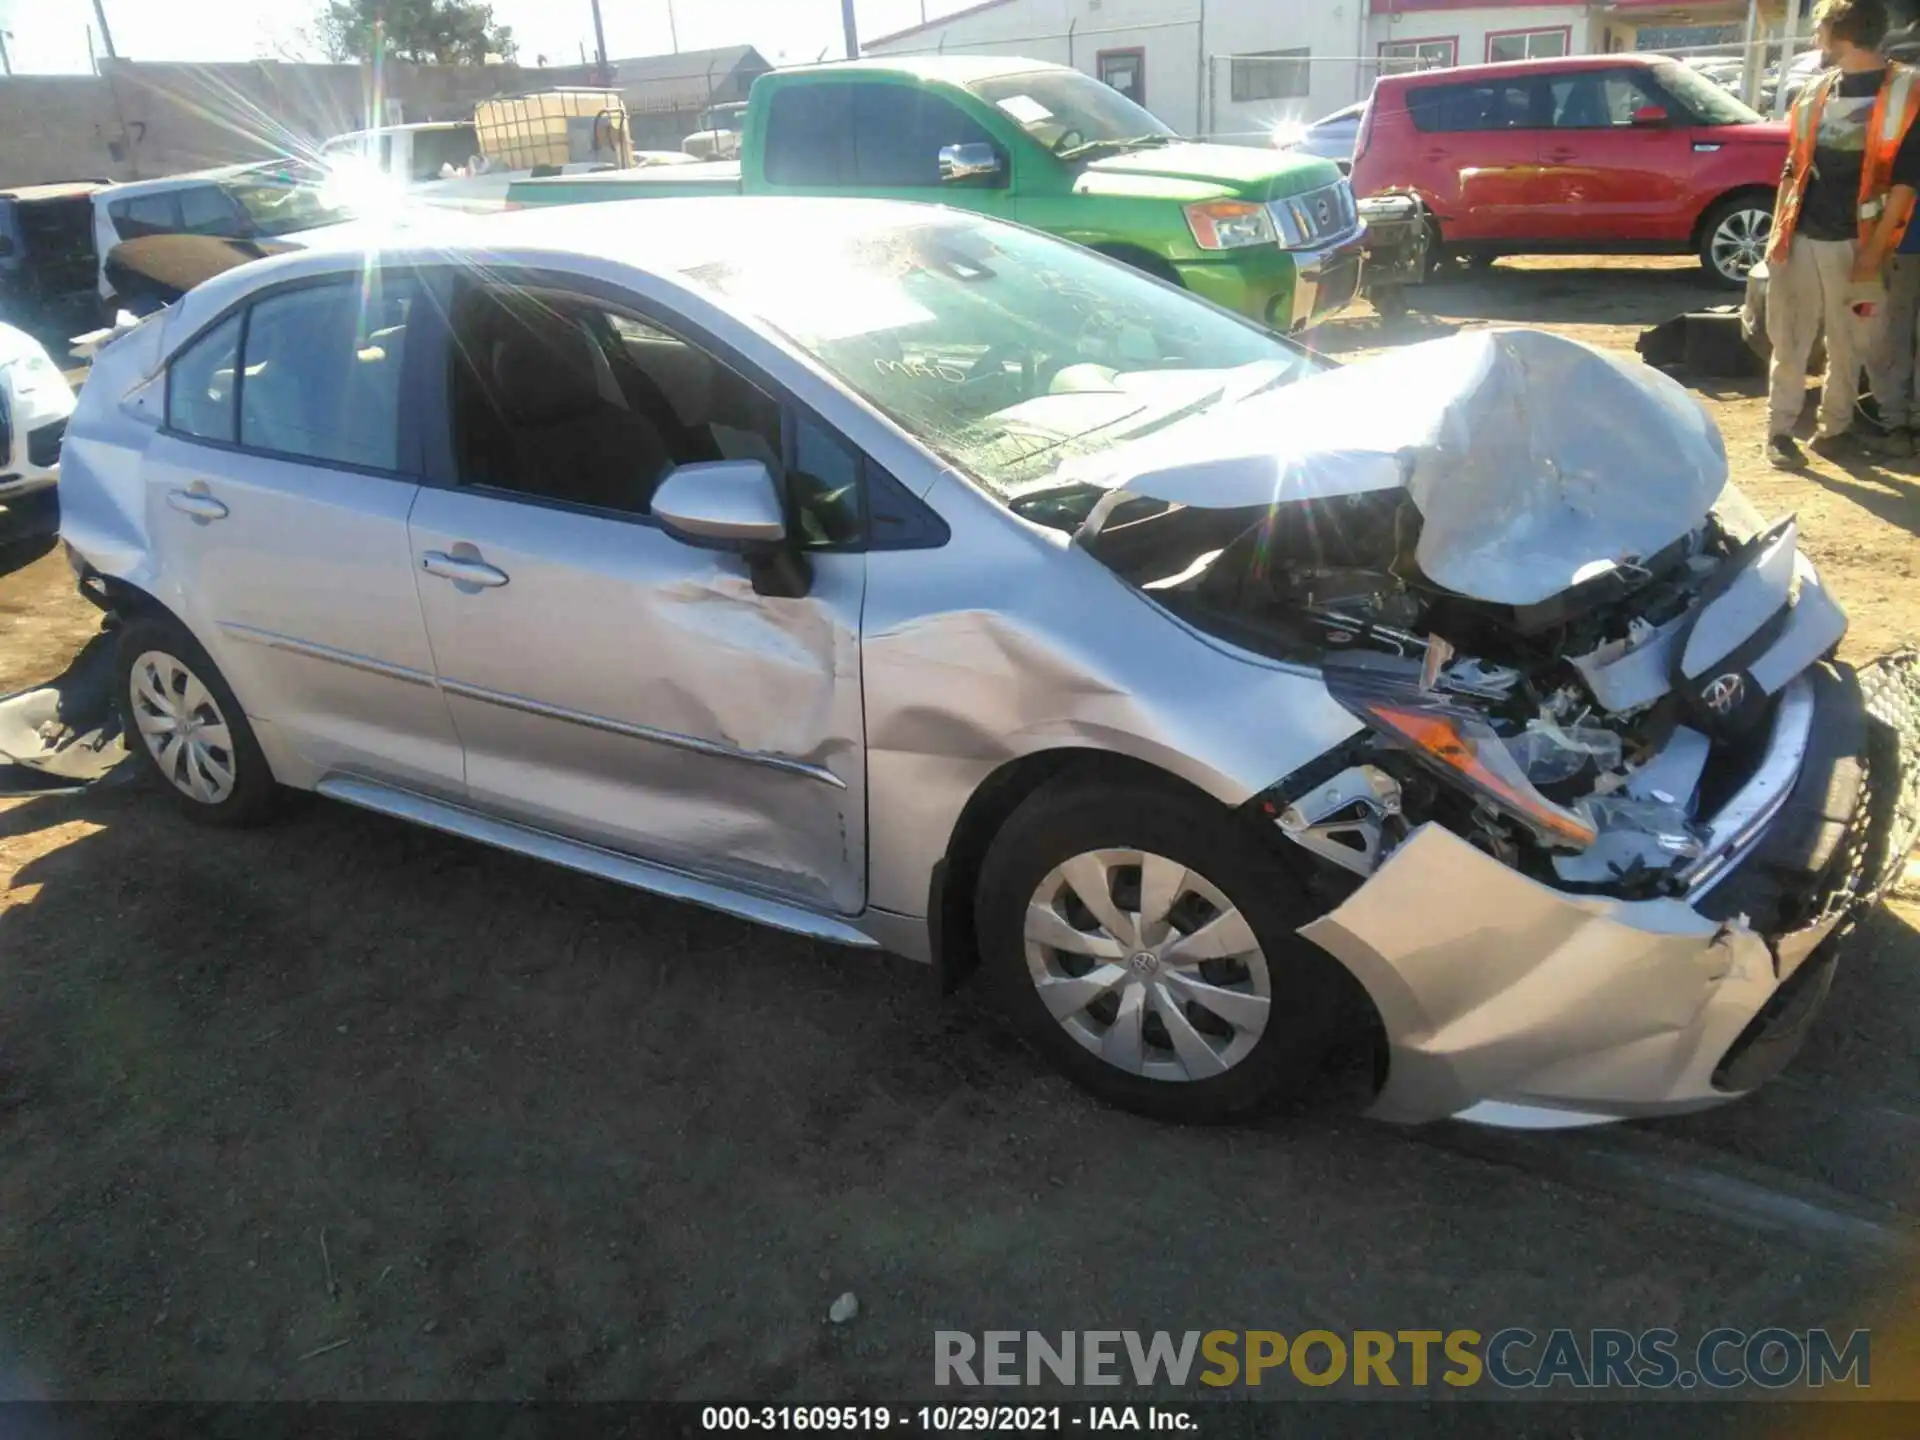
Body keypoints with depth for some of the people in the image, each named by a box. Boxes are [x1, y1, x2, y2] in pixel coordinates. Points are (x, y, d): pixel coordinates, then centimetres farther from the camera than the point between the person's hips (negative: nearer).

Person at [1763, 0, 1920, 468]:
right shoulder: (1816, 92, 10)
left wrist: (1874, 249, -12)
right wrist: (1778, 231, 4)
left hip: (1855, 244, -3)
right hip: (1800, 238, 3)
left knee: (1849, 346, 6)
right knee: (1789, 342, 2)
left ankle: (1834, 428, 18)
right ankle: (1779, 431, 7)